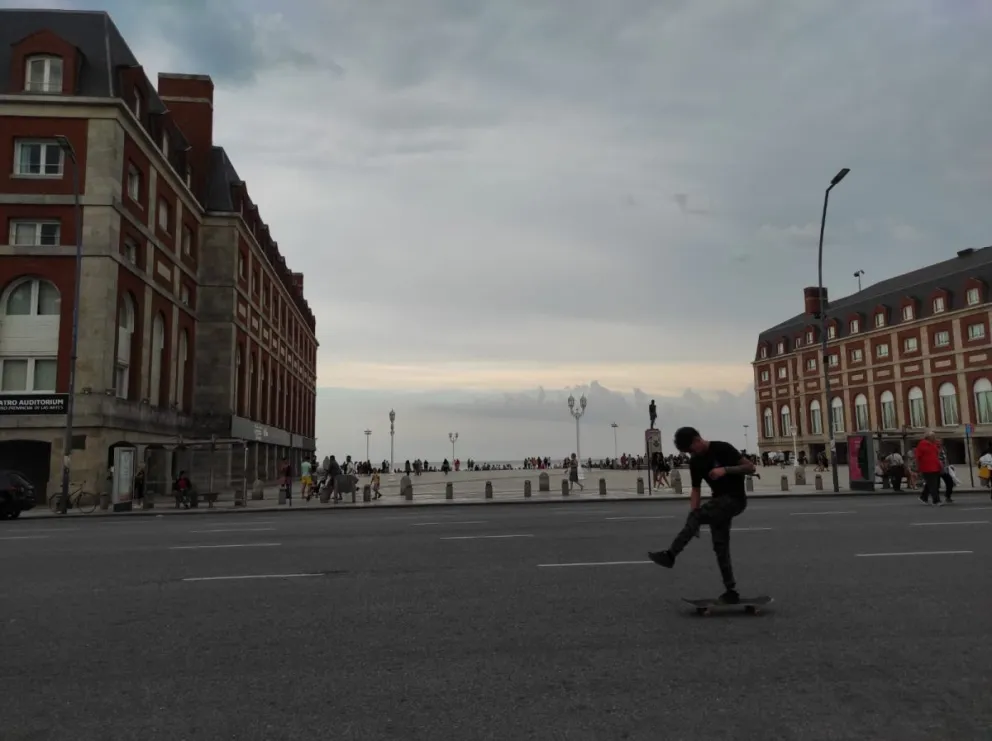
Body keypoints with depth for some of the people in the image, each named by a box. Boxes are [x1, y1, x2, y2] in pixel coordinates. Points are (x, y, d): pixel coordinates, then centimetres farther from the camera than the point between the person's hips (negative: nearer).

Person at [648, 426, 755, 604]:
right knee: (720, 546, 5)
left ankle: (670, 555, -22)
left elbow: (750, 467, -14)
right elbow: (696, 490, 4)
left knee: (696, 516, -24)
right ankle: (731, 591, 10)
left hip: (735, 499, -8)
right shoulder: (695, 462, 5)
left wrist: (725, 470, -28)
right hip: (719, 501, 8)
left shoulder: (722, 448, -14)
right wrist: (693, 518, -8)